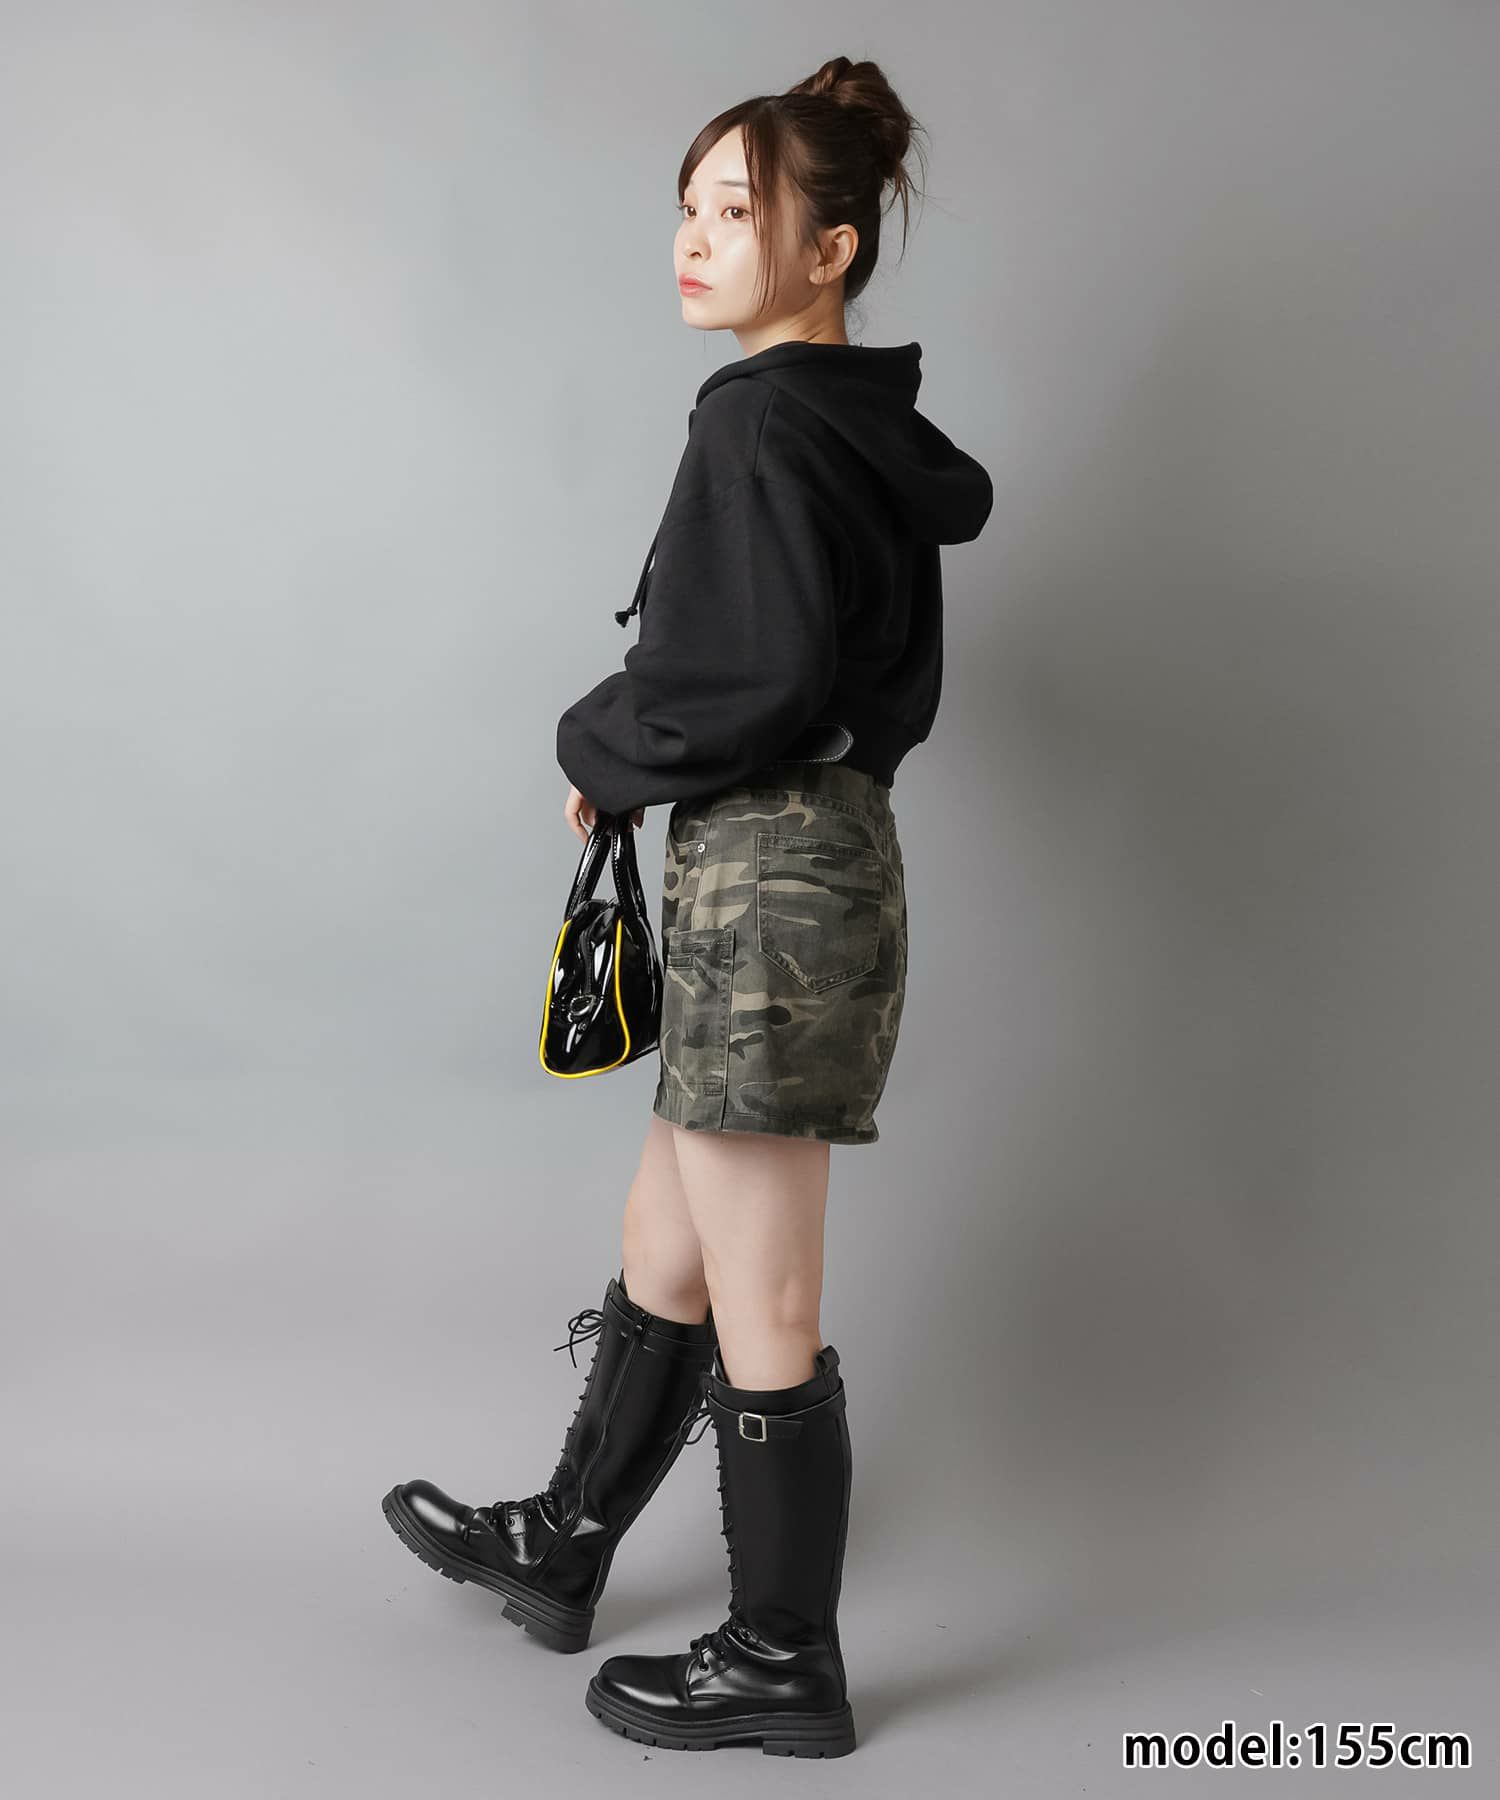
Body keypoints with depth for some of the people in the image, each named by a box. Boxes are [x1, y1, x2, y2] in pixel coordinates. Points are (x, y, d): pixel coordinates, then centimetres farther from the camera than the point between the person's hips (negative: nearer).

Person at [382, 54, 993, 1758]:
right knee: (667, 1246, 21)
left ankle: (784, 1662, 21)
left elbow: (760, 676, -23)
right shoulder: (872, 426, 15)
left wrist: (598, 745, -5)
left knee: (758, 1309, 3)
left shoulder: (763, 419, -14)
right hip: (814, 857, 10)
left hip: (767, 882, -10)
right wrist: (635, 738, 14)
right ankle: (564, 1544, 38)